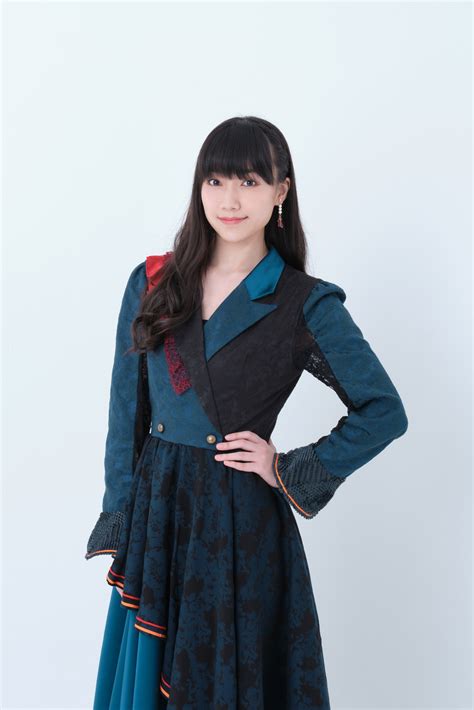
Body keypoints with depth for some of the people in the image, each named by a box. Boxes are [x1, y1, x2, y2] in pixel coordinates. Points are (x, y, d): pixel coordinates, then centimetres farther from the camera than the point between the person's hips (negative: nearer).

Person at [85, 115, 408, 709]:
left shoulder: (306, 304, -7)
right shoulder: (152, 283, 2)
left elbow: (384, 412, -3)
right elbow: (126, 415, 6)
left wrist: (289, 471, -8)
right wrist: (120, 526, 4)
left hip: (243, 521, -3)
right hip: (156, 514, 3)